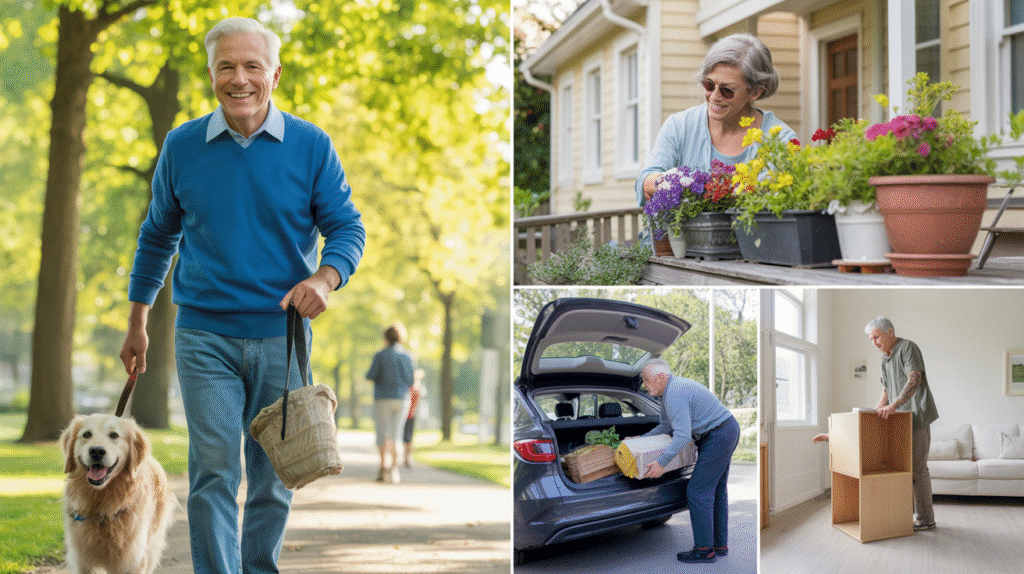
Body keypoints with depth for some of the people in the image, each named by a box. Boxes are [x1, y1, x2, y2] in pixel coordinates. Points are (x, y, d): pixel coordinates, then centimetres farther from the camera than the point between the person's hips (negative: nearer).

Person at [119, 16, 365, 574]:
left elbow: (347, 227, 1)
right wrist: (137, 324, 14)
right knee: (213, 473, -8)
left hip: (282, 333, 1)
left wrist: (325, 278, -21)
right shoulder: (182, 146, 2)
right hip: (204, 335, 0)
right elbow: (157, 236, 13)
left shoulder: (311, 146, -1)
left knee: (275, 476, 9)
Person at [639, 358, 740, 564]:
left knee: (698, 491, -8)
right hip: (728, 430, 11)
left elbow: (683, 435, -27)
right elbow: (666, 427, 25)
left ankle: (704, 549, -6)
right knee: (716, 490, 16)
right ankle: (720, 544, 22)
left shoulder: (675, 395, -20)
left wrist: (662, 462, -26)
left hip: (718, 436, -11)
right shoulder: (671, 390, 14)